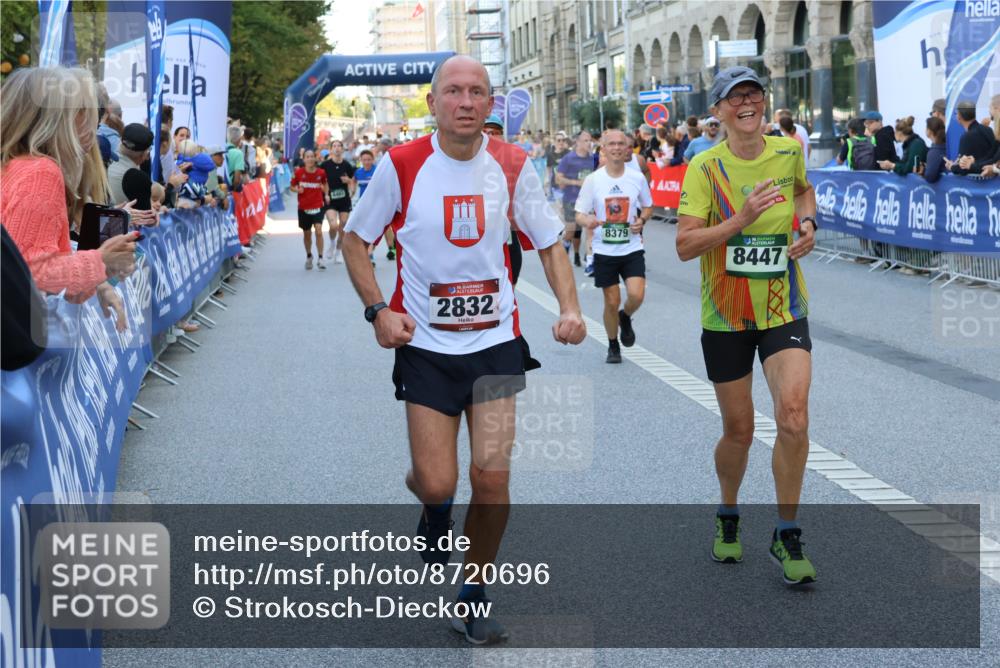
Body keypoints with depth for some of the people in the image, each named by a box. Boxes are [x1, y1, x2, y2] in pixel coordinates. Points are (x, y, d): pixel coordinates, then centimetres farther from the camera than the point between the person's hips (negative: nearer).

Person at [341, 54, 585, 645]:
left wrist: (570, 308, -6)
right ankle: (435, 513, 35)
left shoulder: (512, 166, -1)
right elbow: (355, 241, 4)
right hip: (425, 345, -1)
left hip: (496, 340, 1)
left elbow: (549, 243, 9)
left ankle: (474, 599, 17)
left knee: (493, 478, -4)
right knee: (437, 483, -5)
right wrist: (378, 310, -10)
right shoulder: (401, 164, -7)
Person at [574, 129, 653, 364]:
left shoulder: (637, 178, 0)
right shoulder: (593, 180, -4)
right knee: (612, 301, 4)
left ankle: (625, 318, 20)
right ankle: (613, 346, 27)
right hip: (604, 250, -1)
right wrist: (587, 221, -25)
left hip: (632, 249, 1)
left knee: (636, 295, -16)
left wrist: (642, 220, -7)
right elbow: (579, 215, -1)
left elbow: (648, 207, 15)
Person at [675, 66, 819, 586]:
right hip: (725, 314, -1)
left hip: (783, 309, 1)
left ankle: (787, 536, -2)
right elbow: (685, 246, -15)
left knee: (793, 415, -17)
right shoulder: (705, 166, -9)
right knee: (738, 431, 7)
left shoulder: (789, 151, 1)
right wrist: (742, 219, -26)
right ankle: (728, 517, 37)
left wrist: (807, 223, 5)